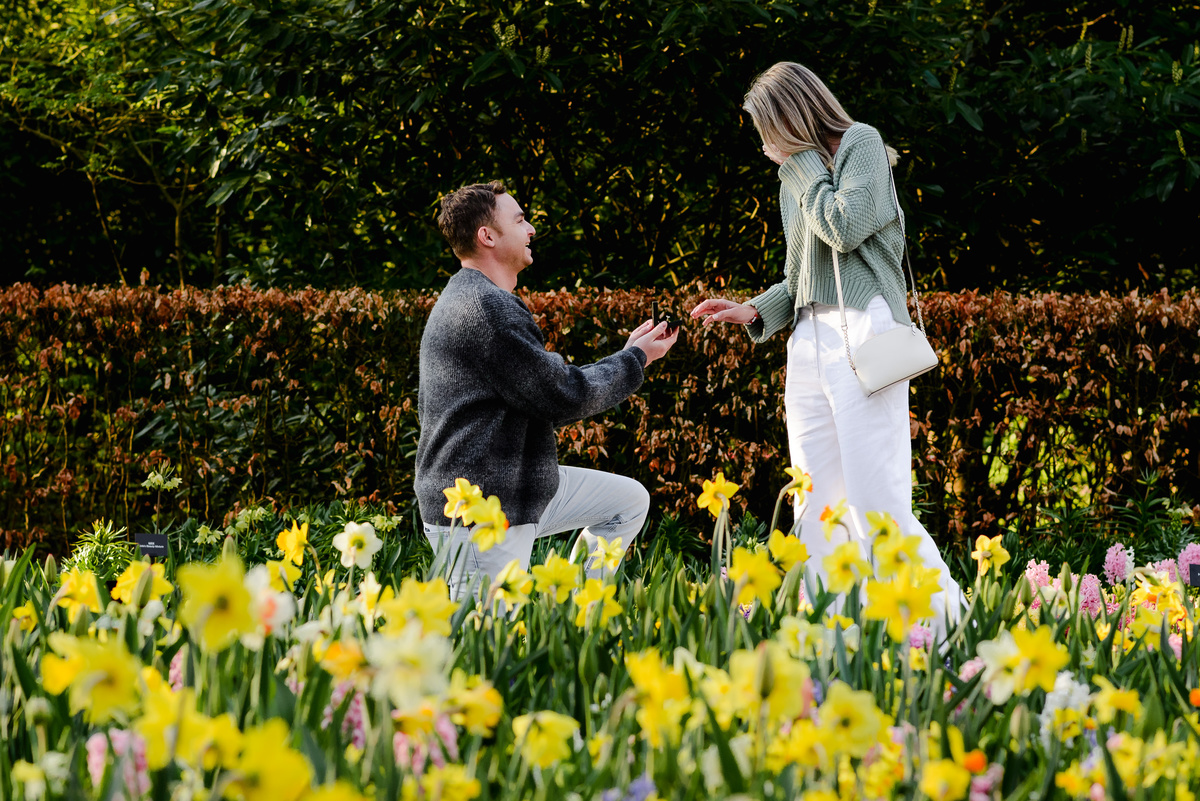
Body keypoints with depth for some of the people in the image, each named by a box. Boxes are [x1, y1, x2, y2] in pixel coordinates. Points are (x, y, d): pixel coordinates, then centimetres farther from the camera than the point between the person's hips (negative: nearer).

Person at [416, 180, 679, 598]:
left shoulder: (471, 299, 18)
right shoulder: (486, 308, -19)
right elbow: (562, 396, -16)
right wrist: (635, 359, -3)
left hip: (517, 490, 11)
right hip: (475, 512, -11)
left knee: (629, 500, 16)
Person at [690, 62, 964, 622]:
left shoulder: (861, 143, 3)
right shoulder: (793, 176, 23)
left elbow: (846, 227, -12)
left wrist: (800, 160, -1)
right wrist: (756, 311, 12)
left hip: (865, 330, -8)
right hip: (809, 340, 8)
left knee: (876, 501, -15)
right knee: (815, 511, 2)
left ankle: (947, 617, -11)